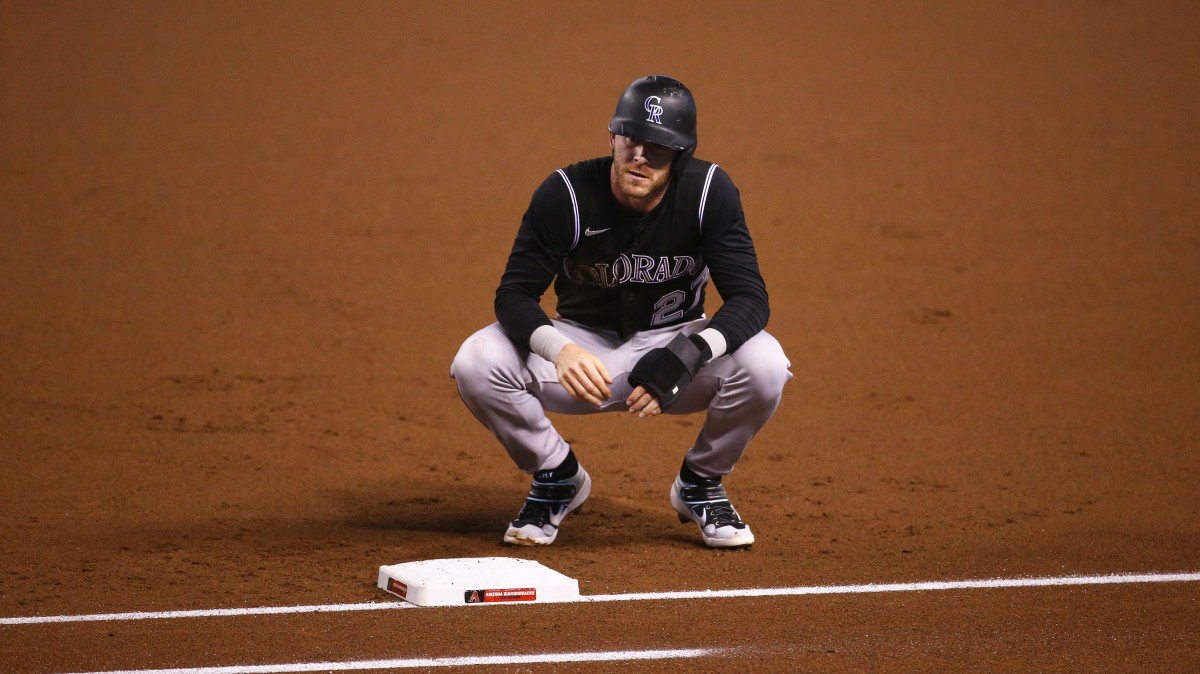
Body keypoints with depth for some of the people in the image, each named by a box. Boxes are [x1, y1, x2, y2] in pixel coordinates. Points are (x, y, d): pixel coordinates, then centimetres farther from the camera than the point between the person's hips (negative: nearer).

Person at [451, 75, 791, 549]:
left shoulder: (709, 191, -19)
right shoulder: (566, 193, -20)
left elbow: (750, 299, -22)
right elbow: (514, 294, -20)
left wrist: (684, 357, -40)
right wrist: (560, 350, -43)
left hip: (673, 344, 0)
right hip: (585, 345, 0)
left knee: (764, 364, -31)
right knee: (477, 363, -28)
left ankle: (700, 484, 1)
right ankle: (558, 477, 3)